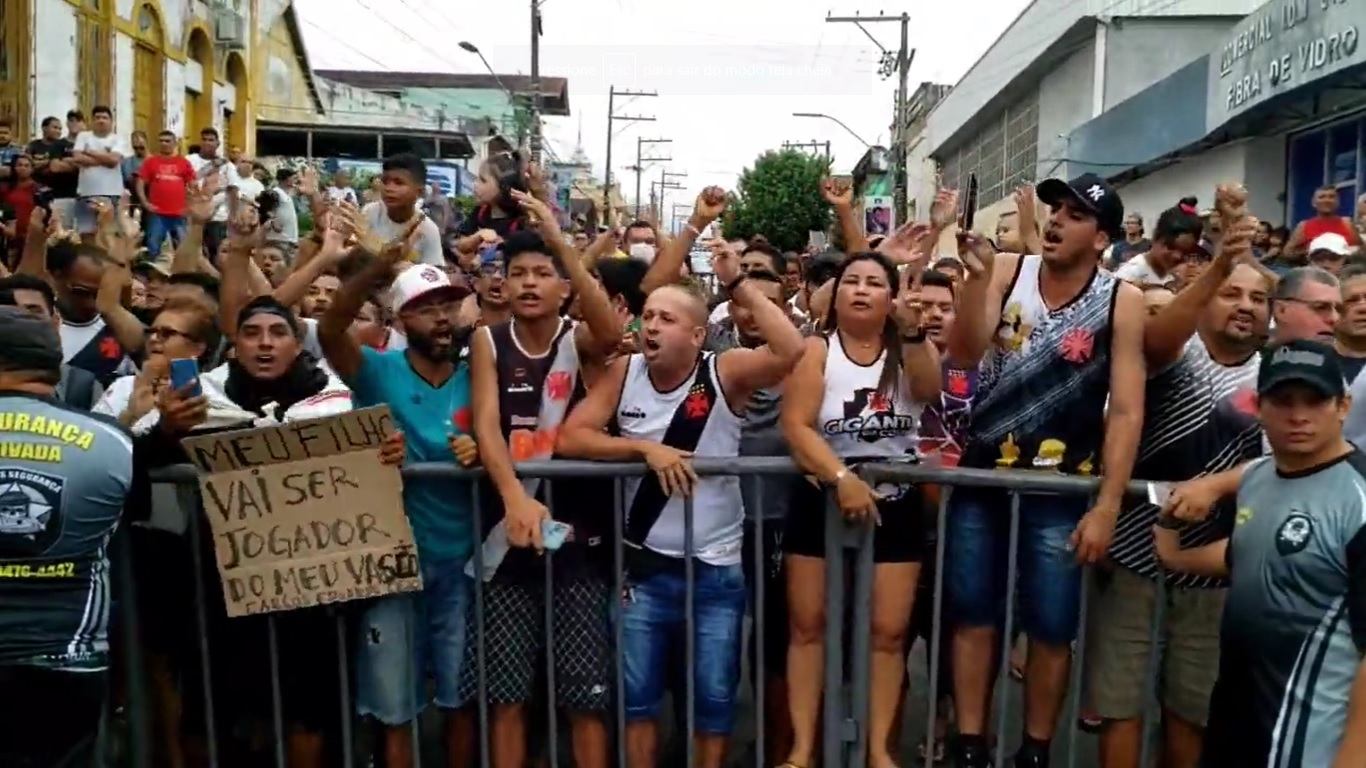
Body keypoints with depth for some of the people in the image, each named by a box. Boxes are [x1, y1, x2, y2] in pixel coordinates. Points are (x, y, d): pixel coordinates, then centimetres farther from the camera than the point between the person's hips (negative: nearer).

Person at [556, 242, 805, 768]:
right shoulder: (623, 373, -3)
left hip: (716, 570, -1)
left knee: (714, 700, 12)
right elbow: (570, 438, -10)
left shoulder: (725, 373, -10)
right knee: (637, 697, 13)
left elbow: (790, 351, -27)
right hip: (643, 567, 2)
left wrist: (738, 284, -25)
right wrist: (646, 449, -20)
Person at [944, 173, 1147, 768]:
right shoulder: (1007, 272, -2)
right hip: (981, 477, 2)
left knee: (1051, 631, 7)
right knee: (971, 618, 9)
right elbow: (963, 354, -14)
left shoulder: (1121, 301, -9)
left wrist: (1106, 507, -15)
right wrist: (977, 275, -26)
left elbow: (1126, 411, -11)